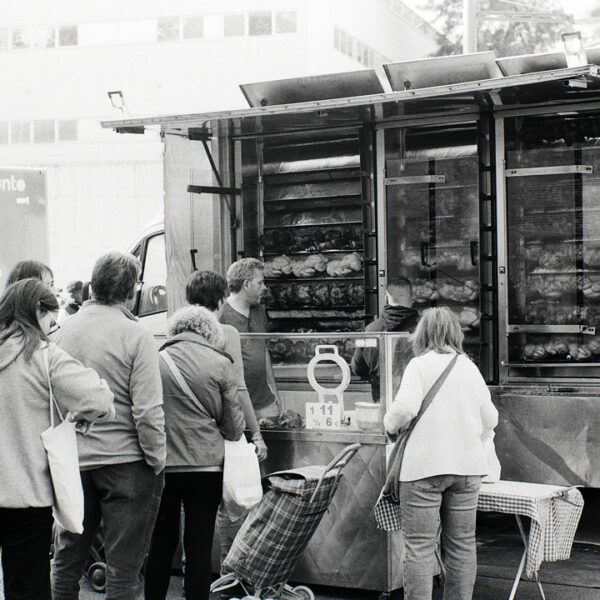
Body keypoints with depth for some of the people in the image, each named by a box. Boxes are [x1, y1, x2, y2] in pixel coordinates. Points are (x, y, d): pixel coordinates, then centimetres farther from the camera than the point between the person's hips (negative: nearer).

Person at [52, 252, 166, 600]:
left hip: (72, 462, 5)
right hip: (124, 461, -5)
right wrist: (157, 461, -6)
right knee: (123, 565, 4)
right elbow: (147, 411, -16)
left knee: (67, 559, 18)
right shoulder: (135, 336, -14)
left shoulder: (66, 330, 0)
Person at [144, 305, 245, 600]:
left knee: (160, 544, 12)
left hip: (162, 465, 1)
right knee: (199, 547, 6)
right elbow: (234, 428, 1)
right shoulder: (221, 364, -4)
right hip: (206, 467, -1)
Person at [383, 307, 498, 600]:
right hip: (467, 466, 5)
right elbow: (490, 419, 13)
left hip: (425, 465, -5)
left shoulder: (420, 365, -5)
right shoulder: (470, 367, 11)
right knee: (462, 544, 11)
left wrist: (390, 424, 2)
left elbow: (405, 407, -18)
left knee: (419, 546, -1)